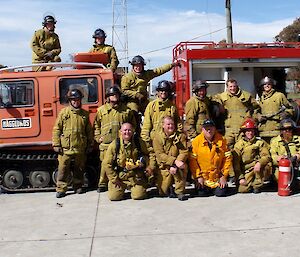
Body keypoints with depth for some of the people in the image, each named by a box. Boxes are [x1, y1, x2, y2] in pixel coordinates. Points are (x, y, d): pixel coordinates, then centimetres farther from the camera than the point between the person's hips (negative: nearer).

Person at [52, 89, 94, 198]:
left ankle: (78, 186, 27)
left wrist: (90, 145, 11)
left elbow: (89, 131, 13)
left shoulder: (85, 114, 9)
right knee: (63, 169, -1)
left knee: (79, 169, 12)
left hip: (80, 148, 2)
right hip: (66, 147, -2)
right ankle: (61, 189, 8)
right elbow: (56, 129, 1)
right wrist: (56, 144, -4)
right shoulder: (63, 112, 2)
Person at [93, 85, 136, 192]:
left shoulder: (126, 109, 9)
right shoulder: (101, 110, 9)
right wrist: (98, 137, 6)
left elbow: (133, 124, 17)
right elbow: (96, 125, 14)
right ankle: (102, 184, 13)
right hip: (106, 143, 0)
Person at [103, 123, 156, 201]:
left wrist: (150, 167, -7)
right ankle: (121, 188, 24)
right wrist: (114, 179, -5)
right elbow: (106, 164, -3)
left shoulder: (139, 143, -1)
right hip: (120, 176, 0)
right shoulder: (114, 145, -6)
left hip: (136, 176, 0)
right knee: (114, 197, -11)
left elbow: (150, 155, 10)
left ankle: (137, 188, 23)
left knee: (138, 196, -14)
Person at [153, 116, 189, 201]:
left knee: (182, 167, -35)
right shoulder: (158, 137, -5)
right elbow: (160, 154, -15)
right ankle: (170, 188, 32)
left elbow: (184, 152, -11)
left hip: (177, 165, 0)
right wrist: (174, 161, -29)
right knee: (163, 191, -5)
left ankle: (180, 191, -16)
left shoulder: (180, 136, -2)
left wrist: (175, 166, -25)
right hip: (164, 166, 0)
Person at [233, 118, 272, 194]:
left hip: (257, 167, 0)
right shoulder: (239, 144, 0)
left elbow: (267, 156, -9)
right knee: (242, 189, -16)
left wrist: (259, 163, -30)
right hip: (246, 171, 0)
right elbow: (236, 163, -2)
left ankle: (257, 185, -10)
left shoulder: (260, 142, 2)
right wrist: (241, 177, -10)